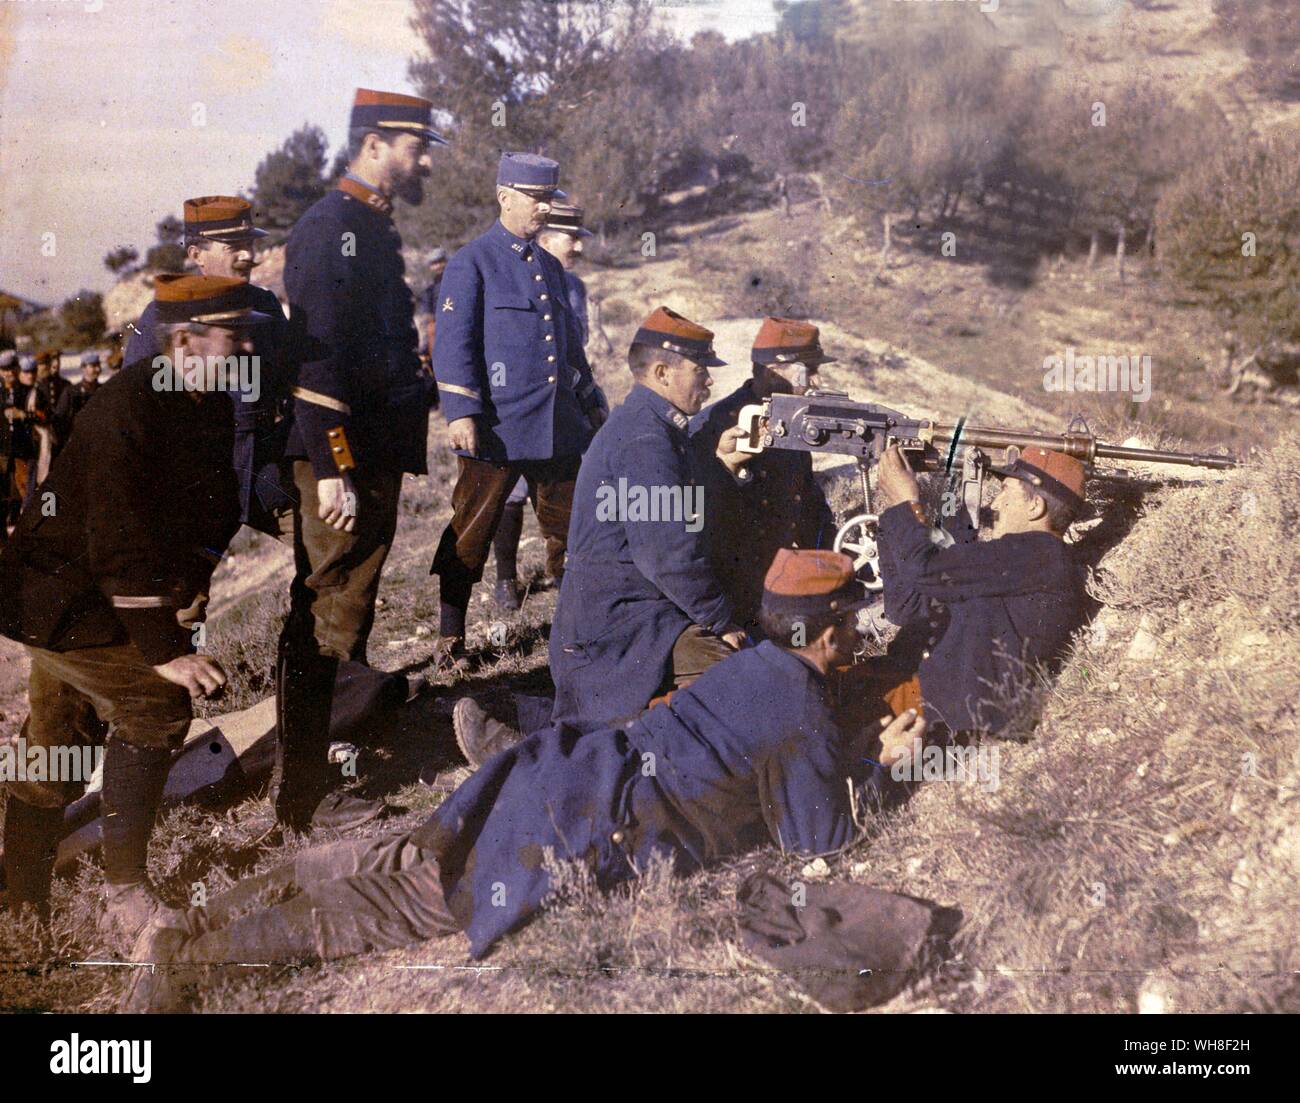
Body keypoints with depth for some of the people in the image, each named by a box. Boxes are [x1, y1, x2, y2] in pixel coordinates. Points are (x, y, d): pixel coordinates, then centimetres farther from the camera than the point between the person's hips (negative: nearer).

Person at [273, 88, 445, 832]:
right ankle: (304, 795, 5)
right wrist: (332, 470, -23)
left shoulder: (374, 229, 18)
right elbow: (318, 357, -20)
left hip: (376, 457, 10)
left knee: (352, 610, 18)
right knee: (326, 617, -4)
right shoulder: (332, 228, -13)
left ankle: (341, 743, 33)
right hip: (341, 462, -10)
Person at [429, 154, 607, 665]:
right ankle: (450, 638, 14)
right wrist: (461, 413, -18)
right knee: (470, 536, 3)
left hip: (558, 427, 6)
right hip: (496, 429, -6)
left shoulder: (550, 266, 17)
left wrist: (592, 403, 23)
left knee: (571, 531, 10)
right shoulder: (472, 263, -4)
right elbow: (453, 342, -10)